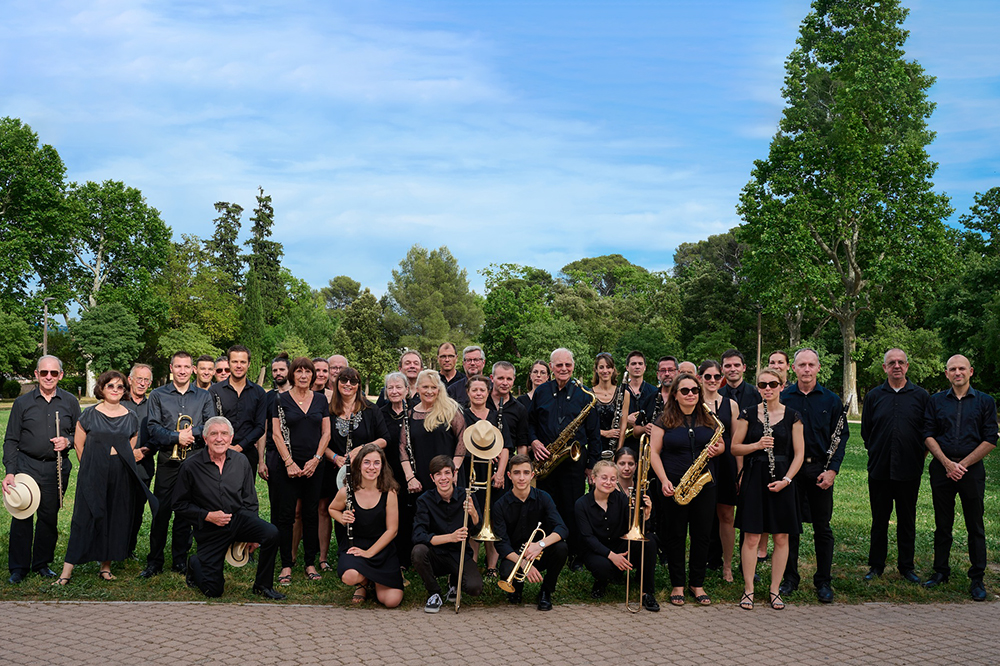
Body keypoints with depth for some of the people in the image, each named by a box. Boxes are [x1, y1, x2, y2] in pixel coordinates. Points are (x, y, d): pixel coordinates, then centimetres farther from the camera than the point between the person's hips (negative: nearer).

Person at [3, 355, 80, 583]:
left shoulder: (70, 402, 6)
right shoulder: (23, 403, 4)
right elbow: (11, 440, 4)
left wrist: (68, 441, -9)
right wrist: (9, 471, -5)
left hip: (57, 468, 1)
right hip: (26, 466, -1)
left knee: (49, 517, 7)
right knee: (22, 515, -2)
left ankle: (42, 563, 21)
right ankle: (18, 567, 10)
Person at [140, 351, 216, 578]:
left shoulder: (204, 396, 11)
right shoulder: (158, 395, 7)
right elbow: (153, 429, -3)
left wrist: (192, 433, -14)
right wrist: (177, 437, -16)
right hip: (167, 462, -1)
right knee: (161, 511, -1)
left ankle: (180, 560, 17)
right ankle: (154, 562, 10)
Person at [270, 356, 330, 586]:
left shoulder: (321, 399, 8)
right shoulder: (281, 399, 1)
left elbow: (326, 432, 7)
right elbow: (276, 433, -3)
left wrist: (316, 459, -5)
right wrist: (289, 462, -11)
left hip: (313, 466, 2)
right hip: (287, 466, -2)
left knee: (311, 513, 6)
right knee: (286, 515, 0)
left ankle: (310, 563, 15)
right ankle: (286, 565, 7)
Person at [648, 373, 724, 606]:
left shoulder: (708, 419, 8)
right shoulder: (665, 421, 0)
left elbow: (721, 444, 17)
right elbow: (653, 452, -4)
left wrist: (718, 449, -8)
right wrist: (664, 480, -15)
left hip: (704, 485, 2)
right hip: (674, 487, -2)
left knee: (702, 535, 6)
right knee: (675, 536, 4)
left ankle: (697, 584, 19)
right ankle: (677, 585, 15)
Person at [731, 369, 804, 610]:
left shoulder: (792, 416, 3)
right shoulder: (748, 415, 2)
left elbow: (799, 453, 3)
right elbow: (734, 447, 4)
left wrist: (786, 479, -9)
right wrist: (757, 445, -13)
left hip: (781, 481, 1)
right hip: (754, 479, -1)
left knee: (781, 538, 4)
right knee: (751, 536, -1)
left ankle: (775, 590, 16)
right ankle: (748, 590, 10)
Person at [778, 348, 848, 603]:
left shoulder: (831, 400, 3)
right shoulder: (782, 398, 2)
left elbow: (842, 436, 3)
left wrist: (832, 469, -7)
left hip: (820, 470, 0)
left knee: (822, 528, 6)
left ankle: (824, 582, 16)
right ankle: (790, 578, 19)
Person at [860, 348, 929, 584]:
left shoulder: (920, 396, 2)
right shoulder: (874, 396, 5)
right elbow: (865, 430, 12)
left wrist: (919, 455, 3)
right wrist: (876, 452, 8)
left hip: (909, 470, 0)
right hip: (879, 468, 1)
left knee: (907, 520, 9)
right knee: (879, 520, 8)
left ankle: (906, 566, 20)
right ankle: (876, 566, 17)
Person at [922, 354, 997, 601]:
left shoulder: (985, 402, 3)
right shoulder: (936, 401, 7)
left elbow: (990, 441, -2)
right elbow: (928, 435, 3)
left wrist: (962, 464, -9)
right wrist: (947, 463, -9)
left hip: (972, 468, -1)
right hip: (942, 468, 2)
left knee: (975, 526, 3)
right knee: (942, 524, 9)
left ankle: (977, 579, 11)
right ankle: (940, 571, 20)